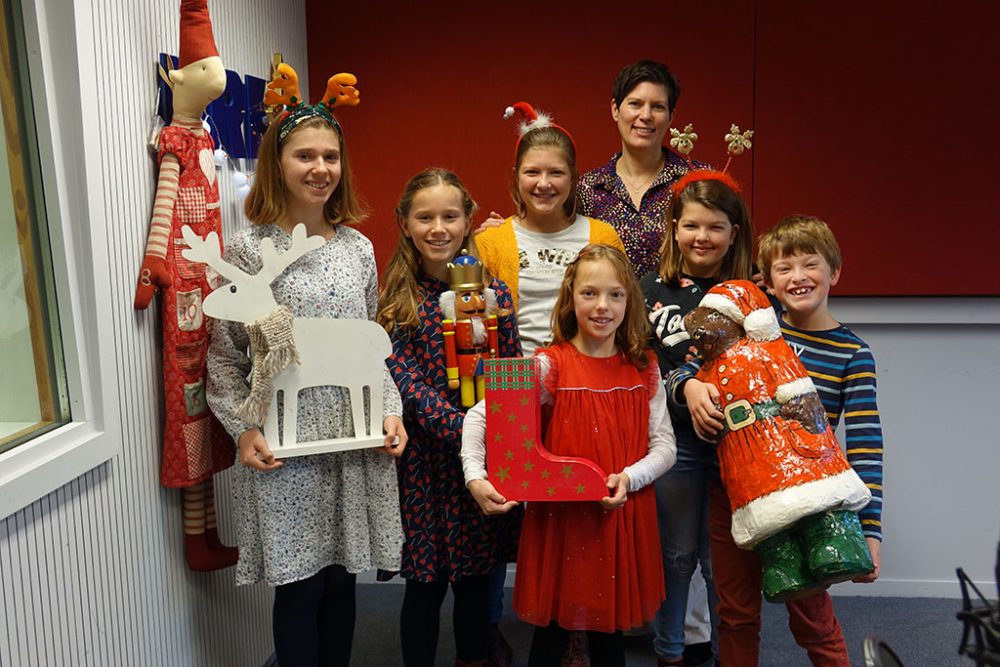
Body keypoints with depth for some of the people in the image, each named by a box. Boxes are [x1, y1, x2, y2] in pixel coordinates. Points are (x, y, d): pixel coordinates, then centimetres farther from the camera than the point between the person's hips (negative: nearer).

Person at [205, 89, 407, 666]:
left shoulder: (358, 247, 7)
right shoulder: (250, 249, -5)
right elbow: (225, 355, -3)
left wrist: (391, 410, 1)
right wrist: (245, 429, -13)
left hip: (357, 442, 4)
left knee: (342, 579, 15)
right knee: (300, 587, 9)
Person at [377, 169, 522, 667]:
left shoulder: (494, 294, 4)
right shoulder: (397, 303, -3)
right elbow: (408, 383, -13)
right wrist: (464, 429, -24)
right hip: (426, 457, -2)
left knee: (476, 580, 15)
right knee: (426, 584, 9)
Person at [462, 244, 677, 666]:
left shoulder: (643, 369, 1)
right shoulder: (551, 365, -9)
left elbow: (664, 445, 3)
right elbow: (480, 415, -9)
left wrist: (630, 478, -15)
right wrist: (474, 476, -23)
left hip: (623, 519, 3)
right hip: (560, 516, -2)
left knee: (609, 630, 16)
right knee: (553, 630, 11)